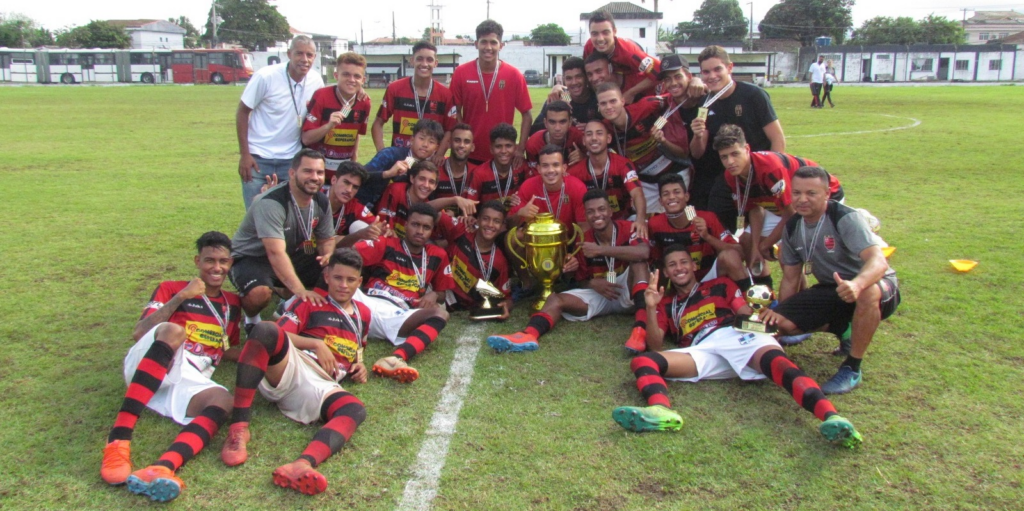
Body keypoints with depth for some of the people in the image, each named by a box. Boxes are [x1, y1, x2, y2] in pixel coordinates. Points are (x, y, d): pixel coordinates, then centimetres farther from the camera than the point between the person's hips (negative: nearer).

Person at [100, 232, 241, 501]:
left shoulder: (232, 304, 26)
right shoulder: (171, 288, 16)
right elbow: (138, 333, 3)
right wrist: (179, 298, -5)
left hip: (191, 383, 2)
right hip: (146, 369, -2)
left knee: (222, 398, -33)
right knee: (173, 331, -36)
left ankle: (160, 469, -59)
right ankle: (118, 441, -44)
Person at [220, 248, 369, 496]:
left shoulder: (362, 313, 30)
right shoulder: (312, 302, 19)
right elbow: (281, 333, 7)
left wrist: (360, 365, 19)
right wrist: (317, 343, -6)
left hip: (322, 386, 2)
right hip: (289, 367, -1)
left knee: (355, 409, -35)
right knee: (266, 329, -35)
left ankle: (302, 465, -64)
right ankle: (239, 427, -37)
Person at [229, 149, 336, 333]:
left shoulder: (322, 202, -6)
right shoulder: (271, 203, -30)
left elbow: (326, 239, 5)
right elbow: (276, 253, -40)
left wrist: (328, 254, -21)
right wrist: (300, 290, -50)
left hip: (292, 257, 7)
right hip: (251, 258, -7)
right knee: (259, 294, -38)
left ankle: (287, 297, 12)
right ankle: (251, 319, 0)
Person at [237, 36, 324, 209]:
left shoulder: (316, 82, -2)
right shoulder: (265, 76, -12)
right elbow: (242, 112, -6)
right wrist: (244, 154, -9)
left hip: (292, 159, 3)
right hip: (258, 158, -3)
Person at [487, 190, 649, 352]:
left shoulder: (627, 229, -9)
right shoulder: (584, 241, 1)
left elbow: (643, 253, -33)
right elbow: (582, 281, 9)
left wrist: (601, 250, -30)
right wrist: (593, 284, -17)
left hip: (628, 293, -3)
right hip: (598, 294, 3)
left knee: (637, 260, -29)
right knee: (556, 299, -17)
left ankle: (641, 327, -47)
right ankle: (528, 335, -50)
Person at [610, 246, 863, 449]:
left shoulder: (720, 286, 31)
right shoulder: (666, 304, 32)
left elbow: (749, 315, 18)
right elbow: (655, 345, 19)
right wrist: (651, 309, 4)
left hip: (738, 337, 0)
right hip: (701, 353, 1)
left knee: (776, 361, -36)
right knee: (641, 362, -24)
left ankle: (831, 417, -59)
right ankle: (660, 411, -56)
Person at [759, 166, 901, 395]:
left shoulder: (845, 218, -22)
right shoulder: (792, 227, -2)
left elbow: (878, 261, -36)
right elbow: (790, 277, 6)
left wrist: (856, 284, -58)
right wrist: (779, 310, -9)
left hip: (875, 286, -5)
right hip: (831, 290, 6)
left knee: (868, 292, -42)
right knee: (782, 322, -15)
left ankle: (852, 369, -22)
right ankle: (844, 329, 13)